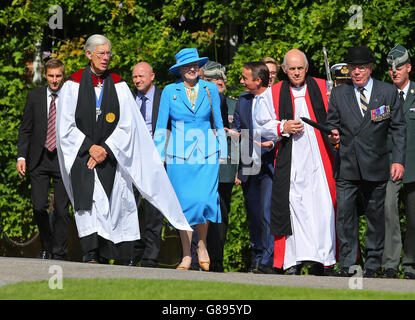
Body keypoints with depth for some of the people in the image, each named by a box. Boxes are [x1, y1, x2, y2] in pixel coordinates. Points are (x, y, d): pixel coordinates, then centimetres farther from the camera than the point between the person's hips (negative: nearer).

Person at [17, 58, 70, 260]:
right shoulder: (35, 96, 8)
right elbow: (25, 130, 10)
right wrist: (21, 156, 1)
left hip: (63, 159, -2)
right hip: (39, 159, 2)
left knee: (61, 209, -2)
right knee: (39, 207, -5)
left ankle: (59, 253, 6)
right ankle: (46, 246, 16)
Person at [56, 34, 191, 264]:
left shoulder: (118, 85, 4)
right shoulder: (73, 85, 1)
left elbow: (126, 125, -1)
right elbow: (66, 125, -2)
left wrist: (105, 148, -11)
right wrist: (90, 147, -11)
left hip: (110, 156, 1)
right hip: (81, 153, -1)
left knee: (109, 205, -1)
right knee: (88, 200, -12)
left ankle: (103, 255, 7)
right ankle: (90, 254, -15)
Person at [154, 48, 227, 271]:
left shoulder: (210, 90, 6)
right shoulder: (170, 91, 3)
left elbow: (218, 124, 12)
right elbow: (161, 126, 6)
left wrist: (223, 153, 8)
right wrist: (157, 157, 1)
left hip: (206, 154, 0)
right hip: (179, 155, 0)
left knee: (204, 200, -15)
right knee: (184, 202, -2)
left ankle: (202, 245, 9)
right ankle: (186, 256, 7)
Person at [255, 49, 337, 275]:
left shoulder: (322, 88, 9)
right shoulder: (274, 93, 9)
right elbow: (263, 126, 11)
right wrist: (283, 128, -6)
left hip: (319, 158, 0)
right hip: (290, 161, 0)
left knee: (323, 205, -7)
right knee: (294, 206, -5)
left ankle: (320, 258, 0)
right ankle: (293, 261, -2)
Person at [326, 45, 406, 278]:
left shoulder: (388, 92, 4)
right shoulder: (338, 94, 8)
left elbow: (399, 128, 5)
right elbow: (332, 124, 14)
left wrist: (399, 160, -3)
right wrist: (333, 135, -10)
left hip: (376, 167, -1)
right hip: (346, 167, 1)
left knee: (376, 215, 4)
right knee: (345, 215, -6)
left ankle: (372, 265, 12)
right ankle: (347, 263, 0)